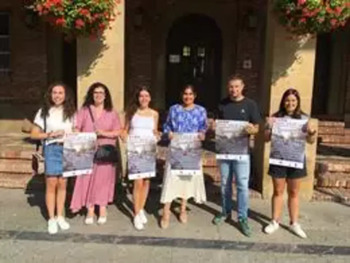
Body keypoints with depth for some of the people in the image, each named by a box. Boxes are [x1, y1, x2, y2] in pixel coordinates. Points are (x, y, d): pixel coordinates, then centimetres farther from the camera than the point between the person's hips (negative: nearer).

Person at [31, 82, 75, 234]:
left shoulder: (71, 112, 6)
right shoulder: (44, 112, 0)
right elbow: (33, 134, 0)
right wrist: (50, 134, -13)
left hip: (68, 150, 2)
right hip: (51, 150, -2)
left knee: (62, 183, 9)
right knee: (51, 184, 1)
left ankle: (60, 216, 22)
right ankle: (51, 219, 14)